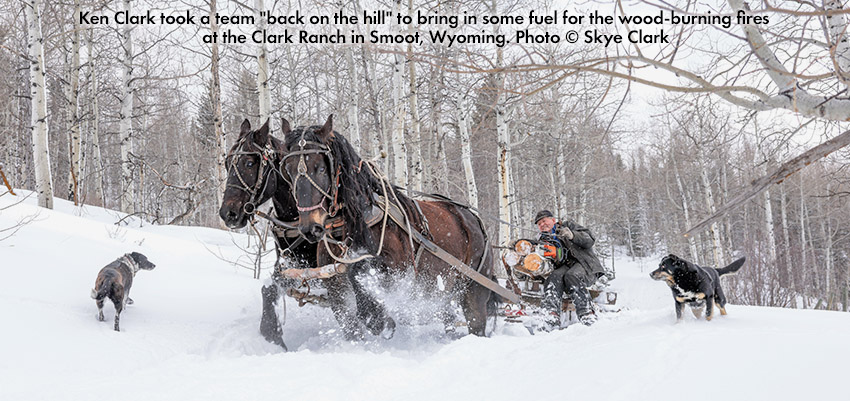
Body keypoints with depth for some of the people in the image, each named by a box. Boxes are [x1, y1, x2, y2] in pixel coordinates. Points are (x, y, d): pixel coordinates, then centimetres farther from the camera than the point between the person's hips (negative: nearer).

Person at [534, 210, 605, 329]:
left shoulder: (567, 225, 11)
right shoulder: (545, 239, 25)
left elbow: (590, 240, -1)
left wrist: (572, 235, -17)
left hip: (585, 263, -3)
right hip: (564, 266, 3)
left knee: (571, 277, -35)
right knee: (554, 278, -30)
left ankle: (587, 313, -43)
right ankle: (552, 316, -49)